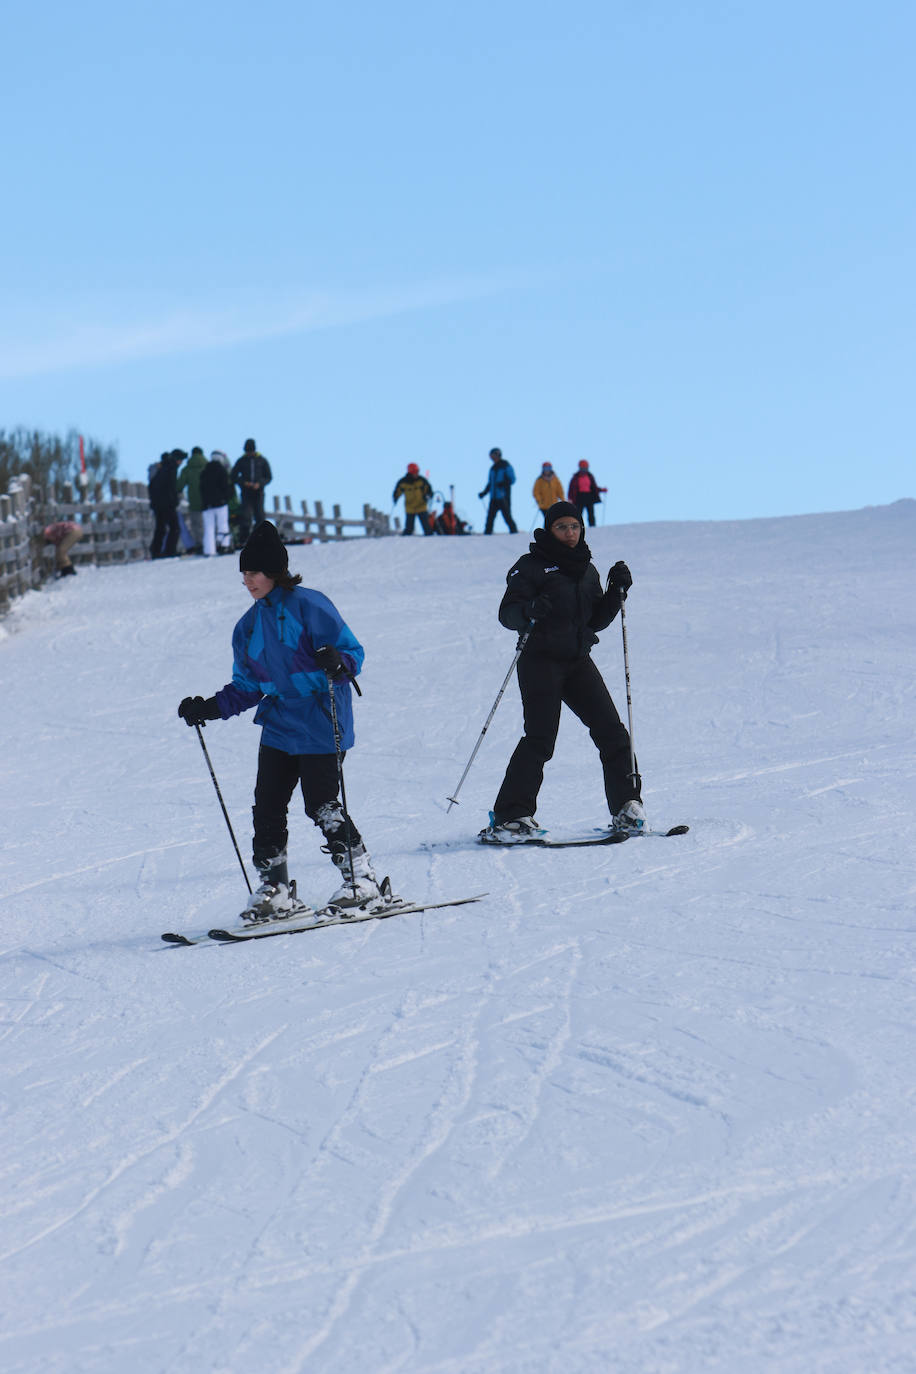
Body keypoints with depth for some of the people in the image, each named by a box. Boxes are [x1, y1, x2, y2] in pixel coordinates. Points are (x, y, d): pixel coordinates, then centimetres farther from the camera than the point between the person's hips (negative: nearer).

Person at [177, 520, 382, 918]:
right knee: (267, 807, 1)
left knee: (321, 804, -9)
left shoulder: (308, 605, -9)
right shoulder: (248, 627, 12)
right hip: (279, 728, 7)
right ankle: (273, 887, 12)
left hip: (320, 724, -7)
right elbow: (247, 688, 17)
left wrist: (337, 662, -32)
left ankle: (361, 878, 6)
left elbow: (352, 650, -10)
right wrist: (210, 708, 5)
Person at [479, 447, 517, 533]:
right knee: (490, 517, 1)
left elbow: (512, 479, -7)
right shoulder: (493, 468, 18)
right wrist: (484, 493, 15)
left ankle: (514, 532, 0)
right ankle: (487, 534, 2)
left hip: (503, 496, -6)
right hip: (494, 498, 6)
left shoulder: (506, 466, -2)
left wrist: (503, 483, -23)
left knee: (507, 516, -8)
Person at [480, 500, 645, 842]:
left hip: (578, 660, 6)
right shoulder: (532, 566, -3)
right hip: (541, 660, -6)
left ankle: (626, 808, 8)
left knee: (611, 731, -2)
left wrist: (616, 592, 4)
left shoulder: (587, 569, 16)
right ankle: (510, 817, -10)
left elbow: (596, 620, 18)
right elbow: (507, 614, -9)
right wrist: (529, 610, -31)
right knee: (539, 739, -13)